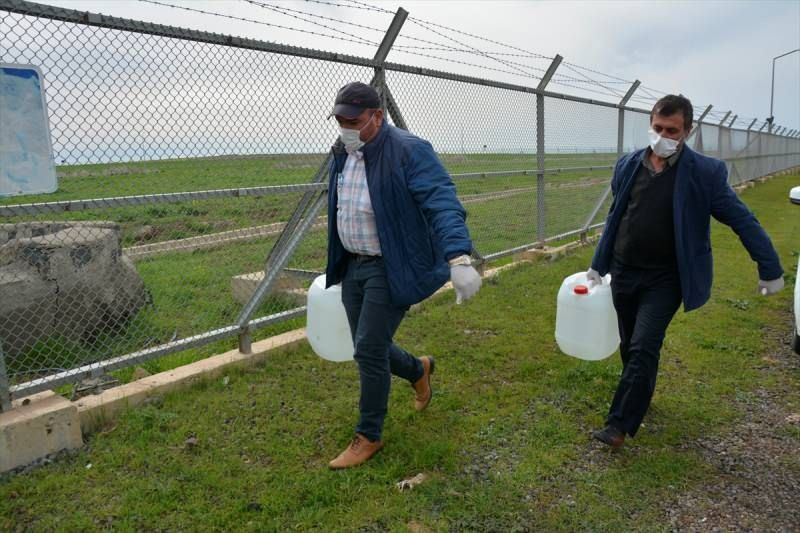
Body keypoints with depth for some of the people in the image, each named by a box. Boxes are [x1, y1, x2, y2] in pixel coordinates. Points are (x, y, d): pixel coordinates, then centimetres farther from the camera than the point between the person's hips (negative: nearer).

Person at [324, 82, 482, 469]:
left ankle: (368, 437, 17)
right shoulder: (343, 153, 7)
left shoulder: (409, 152, -17)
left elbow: (442, 203, -29)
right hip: (353, 265, 8)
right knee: (368, 349, 14)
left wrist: (459, 258, -43)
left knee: (369, 351, -5)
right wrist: (338, 262, 25)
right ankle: (419, 370, 46)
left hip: (391, 270, -7)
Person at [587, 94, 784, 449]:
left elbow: (742, 220, -4)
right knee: (629, 347, 16)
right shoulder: (627, 165, 2)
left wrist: (770, 269, -4)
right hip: (624, 273, 4)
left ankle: (619, 426, -1)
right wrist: (598, 266, 14)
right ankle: (638, 398, 40)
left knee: (644, 349, -10)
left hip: (665, 280, -4)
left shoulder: (705, 172, -9)